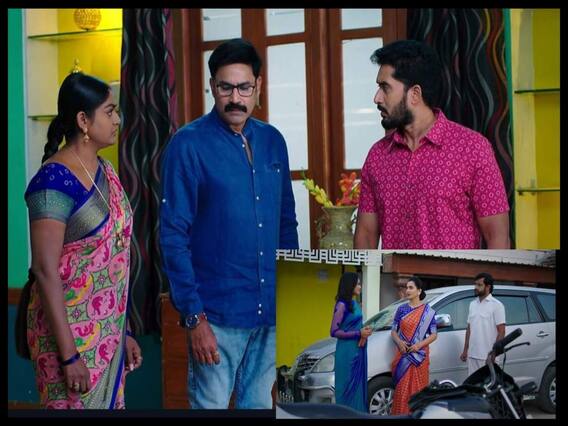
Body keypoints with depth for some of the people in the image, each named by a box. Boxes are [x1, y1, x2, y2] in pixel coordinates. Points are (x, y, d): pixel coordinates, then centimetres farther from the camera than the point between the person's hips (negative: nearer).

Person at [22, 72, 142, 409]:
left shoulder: (106, 172, 8)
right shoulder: (54, 182, -17)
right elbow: (45, 271, -20)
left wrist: (124, 331, 14)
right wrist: (68, 354, -21)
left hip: (108, 334, 8)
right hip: (70, 333, -8)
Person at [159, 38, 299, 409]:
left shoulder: (273, 141, 8)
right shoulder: (189, 144, -8)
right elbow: (173, 237, -11)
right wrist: (194, 316, -15)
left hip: (271, 311, 5)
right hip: (217, 315, -5)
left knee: (259, 406, 13)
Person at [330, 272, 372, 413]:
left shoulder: (355, 304, 11)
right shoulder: (342, 305, -14)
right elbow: (334, 332, -17)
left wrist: (365, 331, 0)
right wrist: (358, 333, -17)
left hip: (358, 350, 8)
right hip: (347, 352, -8)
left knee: (358, 384, 11)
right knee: (348, 386, -3)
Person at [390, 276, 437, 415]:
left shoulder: (428, 311, -1)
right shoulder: (402, 309, 7)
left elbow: (434, 334, 0)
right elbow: (393, 331, 9)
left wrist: (420, 344, -15)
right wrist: (399, 342, -11)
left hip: (419, 355, -2)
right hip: (403, 355, 2)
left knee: (418, 388, 0)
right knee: (402, 388, 0)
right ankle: (401, 414, 6)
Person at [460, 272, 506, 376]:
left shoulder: (496, 305, -7)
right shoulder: (473, 304, 14)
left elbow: (501, 331, -10)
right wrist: (465, 350, 16)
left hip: (487, 356, -7)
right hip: (472, 355, 7)